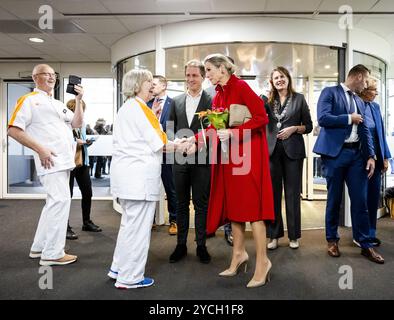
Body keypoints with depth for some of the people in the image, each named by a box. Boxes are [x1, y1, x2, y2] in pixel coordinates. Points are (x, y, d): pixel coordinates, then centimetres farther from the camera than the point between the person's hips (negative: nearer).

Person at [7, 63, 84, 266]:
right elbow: (13, 130, -9)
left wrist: (78, 100, 2)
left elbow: (77, 124, 14)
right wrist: (40, 149, -17)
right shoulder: (29, 100, -2)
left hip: (64, 160, 9)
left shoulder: (58, 104, 22)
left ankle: (39, 247, 24)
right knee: (60, 200, -12)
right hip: (50, 160, -9)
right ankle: (52, 253, -3)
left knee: (54, 202, 13)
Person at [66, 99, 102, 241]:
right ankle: (65, 227, 11)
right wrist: (75, 141, -21)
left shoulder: (82, 124, 14)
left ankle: (87, 222, 28)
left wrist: (87, 142, 3)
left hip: (83, 161, 7)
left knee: (87, 192, 11)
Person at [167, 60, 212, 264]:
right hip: (180, 159, 4)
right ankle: (181, 245, 23)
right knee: (181, 204, 11)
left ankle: (201, 245, 19)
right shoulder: (176, 101, 11)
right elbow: (170, 126, 11)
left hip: (201, 159, -3)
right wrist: (175, 142, -7)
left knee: (201, 204, 6)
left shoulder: (211, 100, -1)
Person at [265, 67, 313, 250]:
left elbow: (308, 126, 5)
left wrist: (293, 128, -10)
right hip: (272, 150, 2)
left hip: (293, 150, -1)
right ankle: (274, 235, 15)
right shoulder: (268, 100, 11)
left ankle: (294, 235, 16)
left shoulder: (299, 98, 6)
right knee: (272, 193, 5)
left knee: (292, 193, 4)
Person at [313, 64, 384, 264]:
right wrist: (349, 118, -5)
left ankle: (365, 245, 15)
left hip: (356, 154, 5)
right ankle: (332, 240, 20)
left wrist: (371, 155, 3)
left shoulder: (359, 101, 19)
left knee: (360, 201, 5)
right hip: (335, 153, -5)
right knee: (334, 199, 5)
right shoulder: (330, 92, 1)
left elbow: (365, 130, 14)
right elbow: (323, 118, -14)